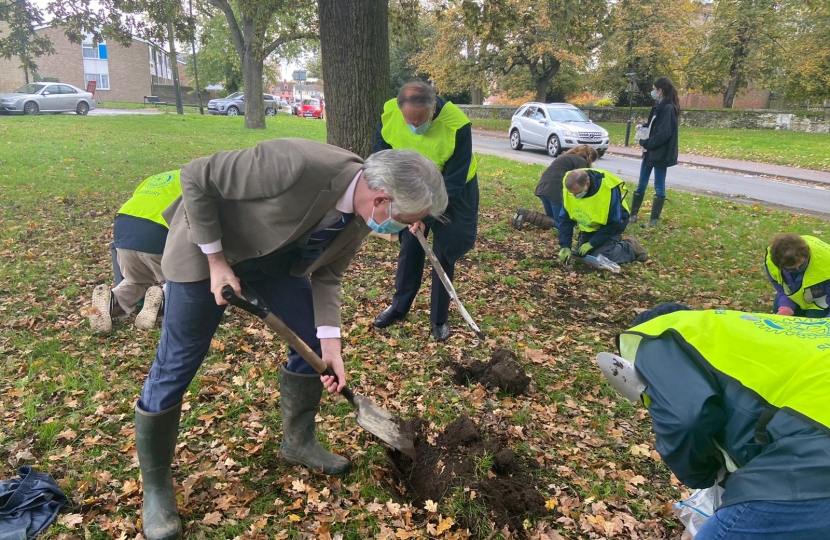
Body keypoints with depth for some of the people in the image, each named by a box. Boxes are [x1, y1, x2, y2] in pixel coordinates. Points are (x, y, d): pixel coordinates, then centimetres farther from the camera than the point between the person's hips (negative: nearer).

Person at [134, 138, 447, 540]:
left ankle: (298, 441, 28)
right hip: (208, 243, -6)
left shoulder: (359, 217, -16)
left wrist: (330, 347, -11)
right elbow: (196, 178, -29)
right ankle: (155, 483, 20)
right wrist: (216, 260, -24)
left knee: (312, 342, 6)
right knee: (177, 364, -1)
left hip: (277, 255, 6)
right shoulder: (297, 165, -39)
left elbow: (326, 275, -4)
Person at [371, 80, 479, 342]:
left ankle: (439, 319, 15)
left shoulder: (457, 125, -34)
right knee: (409, 247, 9)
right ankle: (399, 306, 28)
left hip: (452, 192, -3)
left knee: (444, 253, 0)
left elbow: (453, 182, -28)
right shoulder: (389, 114, -23)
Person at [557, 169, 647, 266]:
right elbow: (565, 219, -13)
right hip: (589, 227, 6)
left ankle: (630, 248, 6)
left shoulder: (608, 189, -35)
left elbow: (613, 223, -25)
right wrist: (565, 246, -21)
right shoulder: (569, 189, -22)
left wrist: (592, 244, -24)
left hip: (612, 226, -6)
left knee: (599, 256, -19)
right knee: (581, 254, 3)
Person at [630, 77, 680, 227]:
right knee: (641, 185, 14)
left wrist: (645, 143, -16)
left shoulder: (668, 109, -17)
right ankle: (633, 214, 23)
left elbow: (664, 134, -23)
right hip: (650, 152, 10)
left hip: (660, 154, -10)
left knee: (659, 187, 1)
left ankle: (654, 220, 8)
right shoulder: (659, 107, 11)